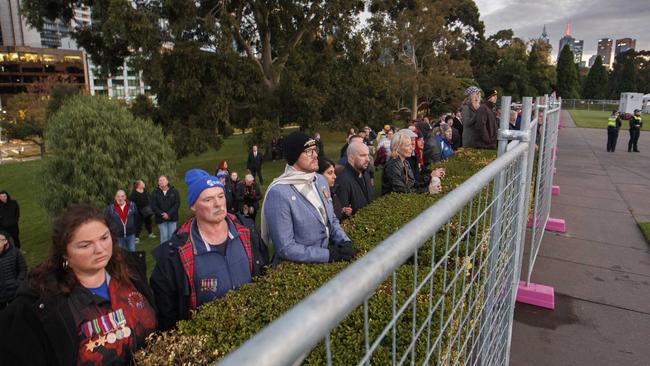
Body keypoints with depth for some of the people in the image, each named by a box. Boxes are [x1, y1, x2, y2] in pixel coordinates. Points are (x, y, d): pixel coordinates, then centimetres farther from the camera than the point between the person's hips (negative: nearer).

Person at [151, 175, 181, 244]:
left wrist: (169, 214, -14)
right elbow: (153, 206, -4)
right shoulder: (155, 193, 1)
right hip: (161, 219, 0)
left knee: (172, 236, 4)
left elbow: (177, 204, -4)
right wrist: (162, 215, -15)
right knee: (164, 236, 0)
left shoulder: (174, 191, 0)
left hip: (172, 218, 1)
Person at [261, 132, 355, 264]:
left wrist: (345, 242, -4)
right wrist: (329, 254, -18)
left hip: (324, 262, 6)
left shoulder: (320, 180, 4)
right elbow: (286, 248, -18)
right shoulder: (279, 193, -19)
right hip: (295, 268, -6)